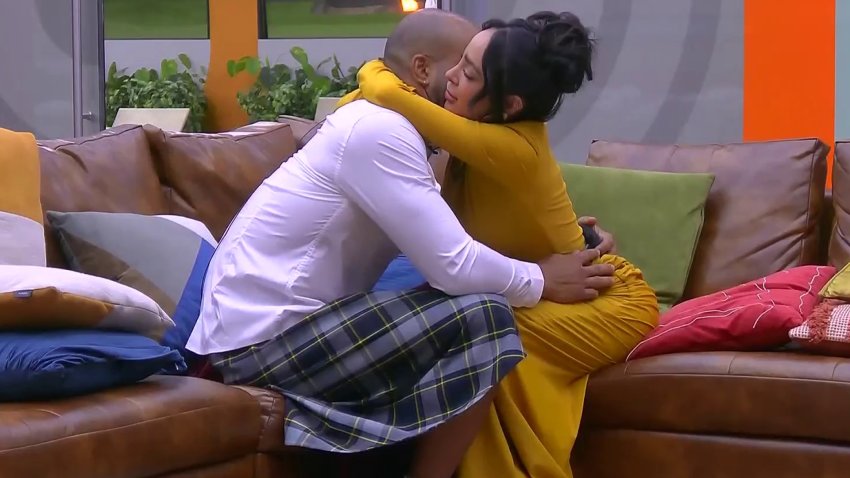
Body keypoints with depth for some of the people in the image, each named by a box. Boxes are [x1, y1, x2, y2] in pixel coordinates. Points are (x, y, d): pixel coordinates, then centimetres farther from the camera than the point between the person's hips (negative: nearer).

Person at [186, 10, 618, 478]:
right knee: (484, 319, -17)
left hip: (271, 321, 11)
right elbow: (455, 267, -20)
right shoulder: (380, 129, -16)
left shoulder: (387, 129, 15)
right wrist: (541, 281, -4)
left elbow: (444, 243, 15)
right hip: (263, 338, -11)